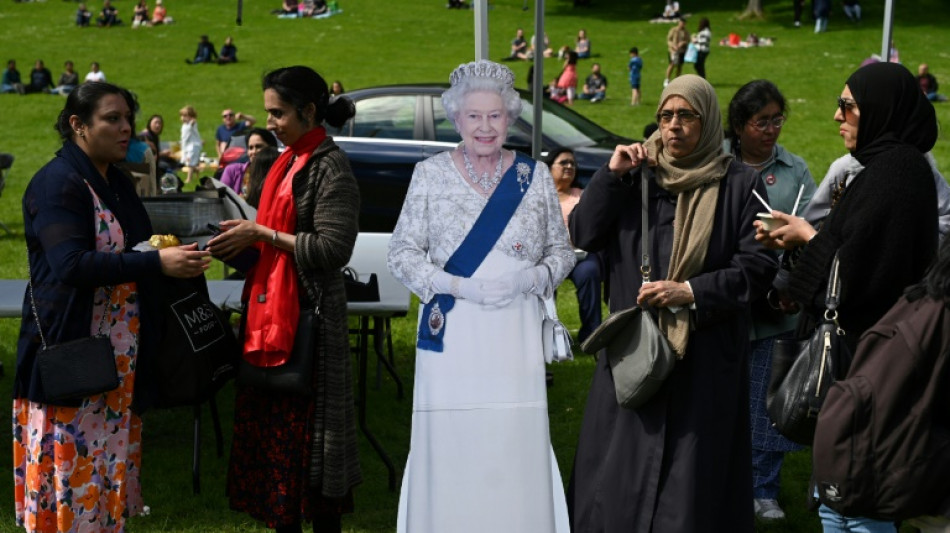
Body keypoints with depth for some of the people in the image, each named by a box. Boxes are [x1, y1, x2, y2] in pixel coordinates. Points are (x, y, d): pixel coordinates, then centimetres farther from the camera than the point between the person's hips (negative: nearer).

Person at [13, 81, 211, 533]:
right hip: (71, 355, -8)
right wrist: (157, 262, -29)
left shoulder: (117, 182, 13)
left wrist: (171, 251, 5)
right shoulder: (57, 183, -14)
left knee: (110, 459, 12)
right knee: (72, 467, -3)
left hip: (119, 356, 8)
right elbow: (71, 264, -26)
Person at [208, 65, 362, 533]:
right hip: (270, 309, 9)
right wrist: (244, 238, 3)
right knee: (272, 423, 12)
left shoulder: (330, 168, -12)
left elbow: (332, 249, -18)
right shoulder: (289, 161, 13)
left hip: (307, 315, -8)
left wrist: (261, 235, -17)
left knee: (307, 429, 0)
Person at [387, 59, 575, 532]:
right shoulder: (430, 174, 3)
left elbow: (562, 250, 12)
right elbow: (402, 253, 2)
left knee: (517, 449, -2)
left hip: (516, 340, 1)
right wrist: (459, 286, -12)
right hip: (451, 338, -1)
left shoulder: (535, 176, 8)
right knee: (450, 451, -3)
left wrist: (533, 277, -9)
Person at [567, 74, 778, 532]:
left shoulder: (739, 185, -1)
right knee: (621, 469, 8)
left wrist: (691, 292, -14)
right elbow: (582, 237, 0)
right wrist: (610, 176, -10)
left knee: (693, 471, 3)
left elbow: (758, 266, -5)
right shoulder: (636, 173, 6)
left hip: (706, 355, -2)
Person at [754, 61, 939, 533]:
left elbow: (855, 272, -24)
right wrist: (795, 242, 7)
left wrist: (808, 238, -8)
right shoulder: (892, 165, 11)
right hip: (857, 347, 10)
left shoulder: (893, 173, -19)